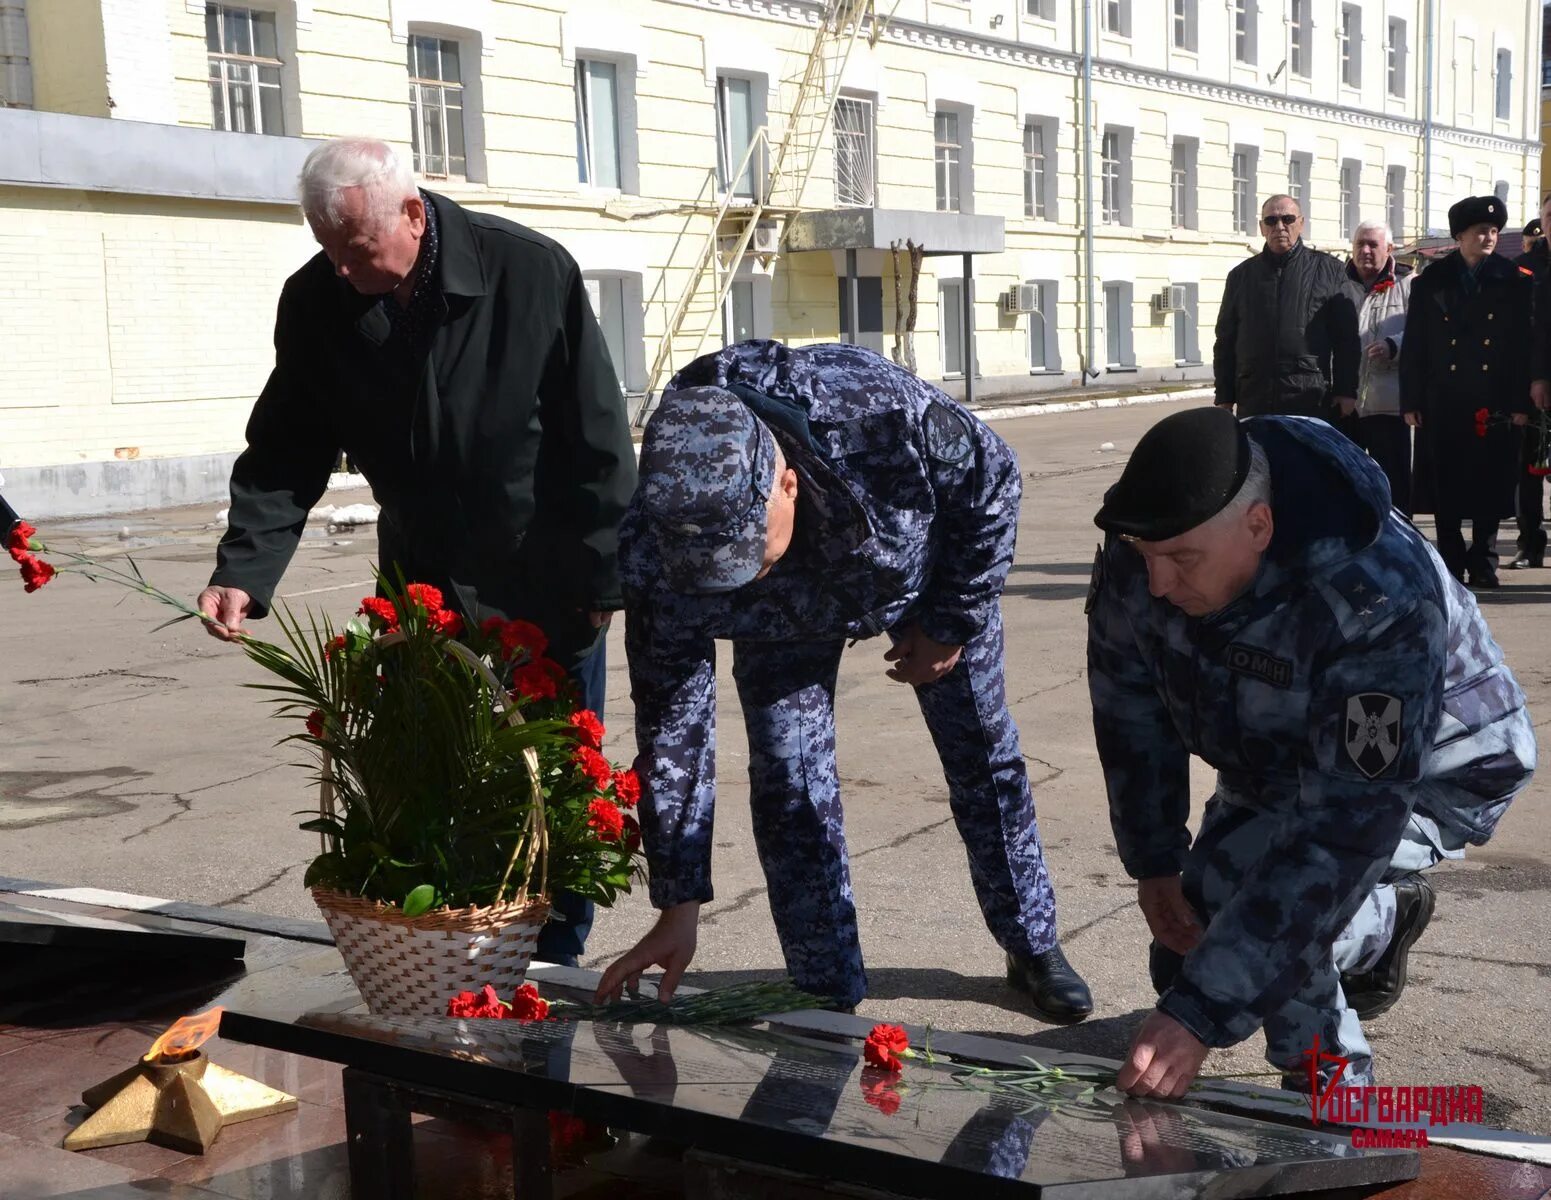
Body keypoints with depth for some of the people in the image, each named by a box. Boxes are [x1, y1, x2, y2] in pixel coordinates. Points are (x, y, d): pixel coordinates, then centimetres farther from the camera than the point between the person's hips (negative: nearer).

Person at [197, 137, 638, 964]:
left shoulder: (532, 272, -18)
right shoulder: (316, 301, -7)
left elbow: (598, 444, -13)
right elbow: (286, 454, -2)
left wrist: (599, 579, -12)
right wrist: (243, 570, -17)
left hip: (544, 589, -3)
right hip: (424, 589, 3)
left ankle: (552, 968, 23)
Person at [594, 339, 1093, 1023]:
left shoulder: (884, 411, -46)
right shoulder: (656, 541, -38)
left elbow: (994, 480, -22)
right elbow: (671, 720, -28)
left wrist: (953, 625, -14)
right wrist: (679, 905, -26)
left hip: (926, 574, 0)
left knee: (984, 758, 7)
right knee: (787, 786, -10)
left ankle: (1034, 948, 29)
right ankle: (829, 1001, 7)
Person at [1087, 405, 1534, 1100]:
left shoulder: (1380, 603, -43)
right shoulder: (1139, 554, -26)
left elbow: (1344, 831, -44)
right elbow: (1130, 705, -8)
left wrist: (1201, 1016, -47)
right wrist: (1154, 861, -12)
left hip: (1429, 776, -6)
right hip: (1272, 767, 7)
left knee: (1230, 891, -31)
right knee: (1187, 945, 10)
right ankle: (1384, 922, 36)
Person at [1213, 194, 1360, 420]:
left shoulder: (1328, 270, 9)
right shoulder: (1241, 275, 15)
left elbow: (1347, 338, 6)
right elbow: (1225, 340, 15)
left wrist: (1346, 392, -2)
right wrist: (1224, 398, 8)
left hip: (1312, 403, -2)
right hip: (1254, 405, 2)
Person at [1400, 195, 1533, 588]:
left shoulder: (1514, 281, 5)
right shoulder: (1429, 283, 7)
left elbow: (1525, 343, 2)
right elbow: (1413, 347, 6)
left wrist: (1521, 402, -4)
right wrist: (1411, 402, 1)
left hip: (1495, 405, 0)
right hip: (1444, 405, 1)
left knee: (1491, 484, 2)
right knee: (1446, 487, 3)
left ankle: (1483, 563, 13)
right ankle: (1451, 564, 12)